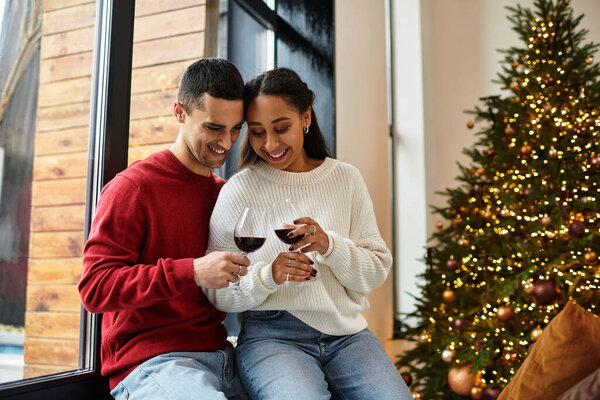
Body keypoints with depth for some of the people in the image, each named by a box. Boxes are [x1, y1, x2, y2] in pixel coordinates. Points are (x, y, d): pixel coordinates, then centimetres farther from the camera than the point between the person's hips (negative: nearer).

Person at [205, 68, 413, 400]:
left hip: (346, 332, 3)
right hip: (271, 334, -3)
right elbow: (217, 292, -1)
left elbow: (378, 270, 5)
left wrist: (330, 245, -14)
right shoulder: (239, 189, -2)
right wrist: (267, 276, -20)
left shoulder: (345, 178, 7)